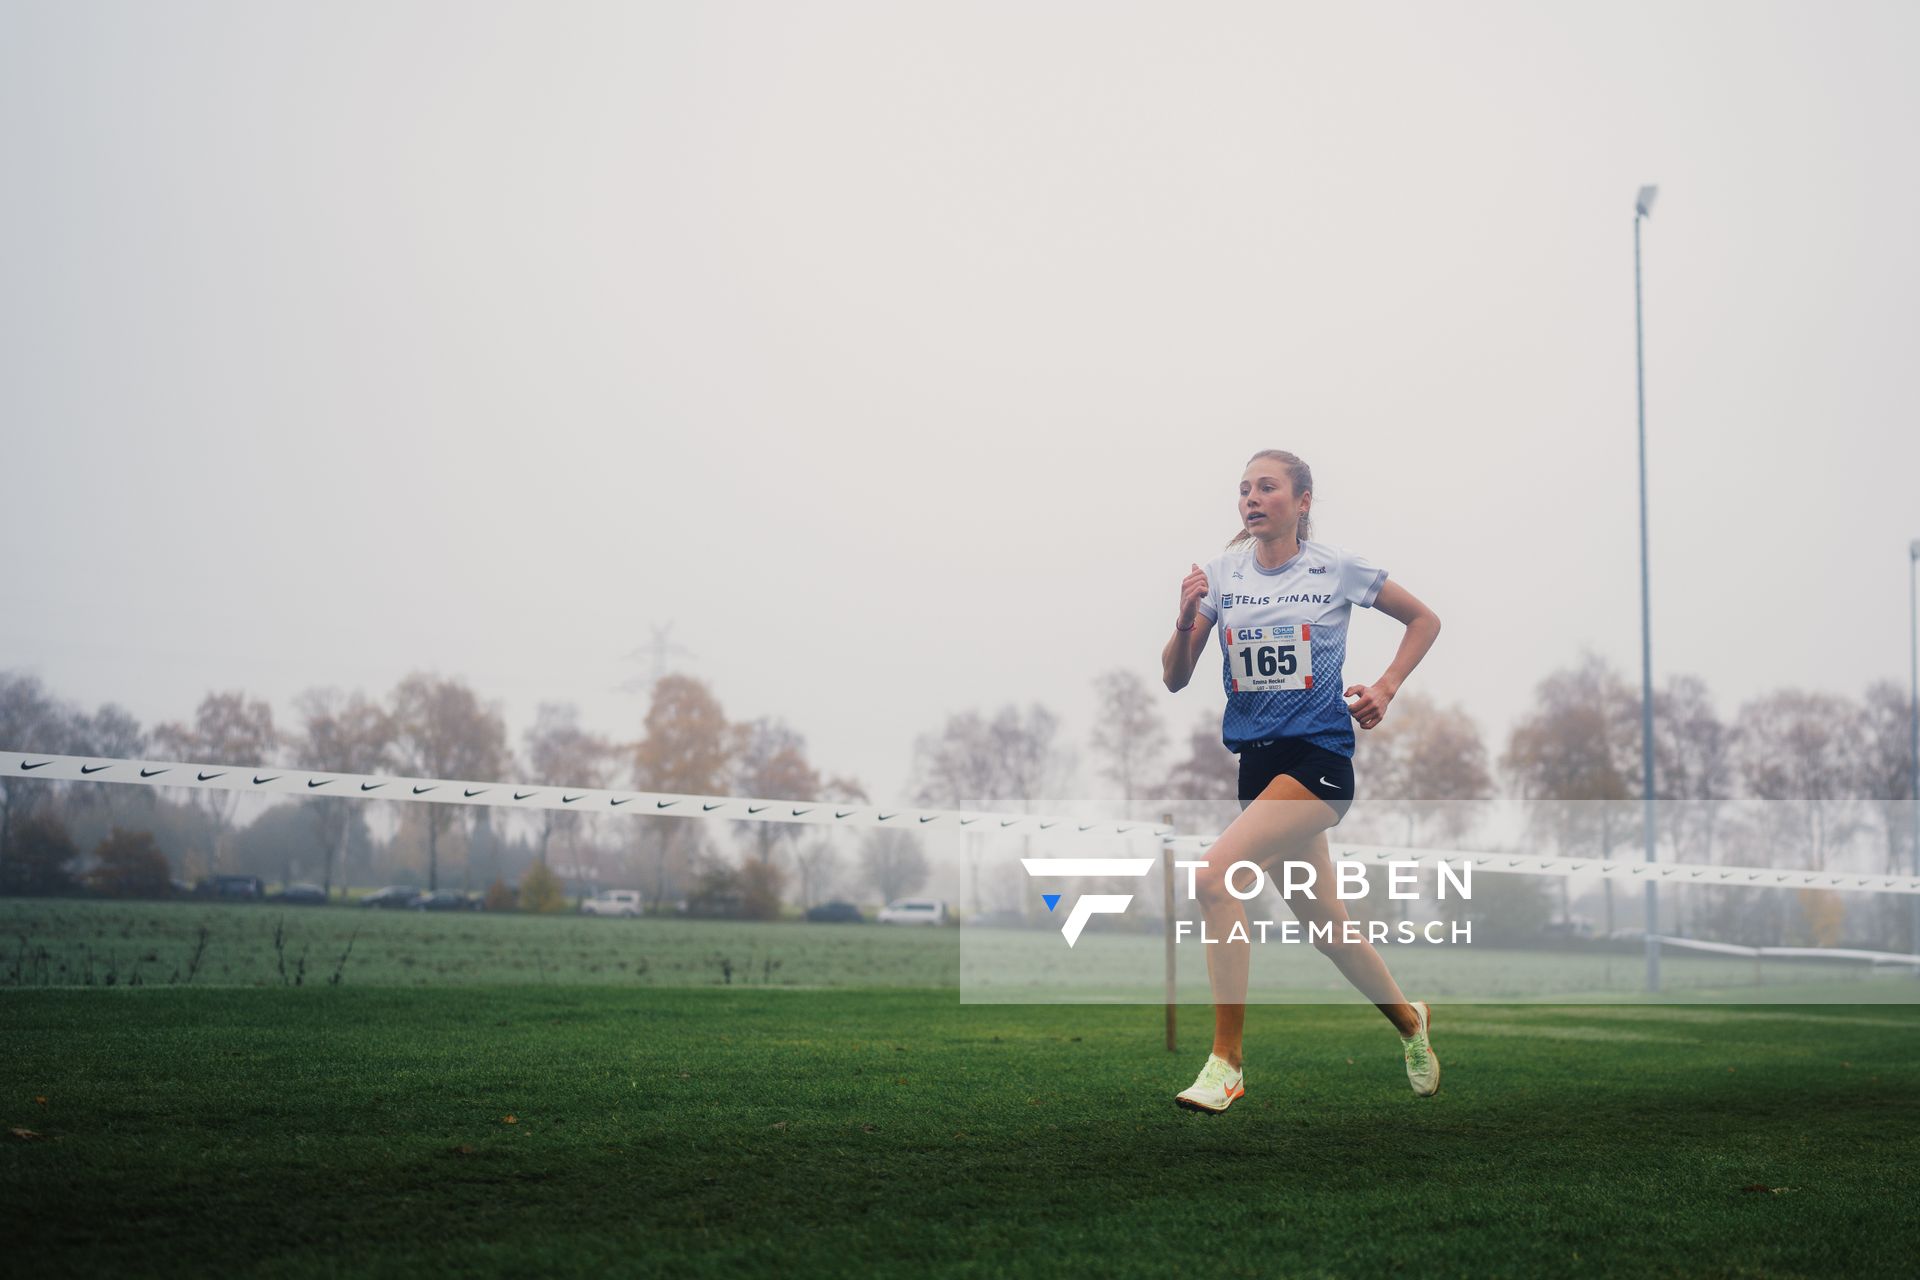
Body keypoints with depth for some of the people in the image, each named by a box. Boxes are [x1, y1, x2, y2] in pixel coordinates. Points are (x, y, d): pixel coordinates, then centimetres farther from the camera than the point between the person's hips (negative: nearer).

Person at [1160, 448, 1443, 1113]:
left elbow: (1424, 619, 12)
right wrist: (1186, 620, -14)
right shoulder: (1221, 572, 5)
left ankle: (1225, 1064, -19)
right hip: (1256, 759, 5)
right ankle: (1409, 1020, 42)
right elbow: (1175, 680, 3)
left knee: (1214, 877, -24)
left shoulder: (1336, 568, -2)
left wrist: (1385, 689, 1)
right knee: (1322, 921, 15)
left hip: (1318, 758, -5)